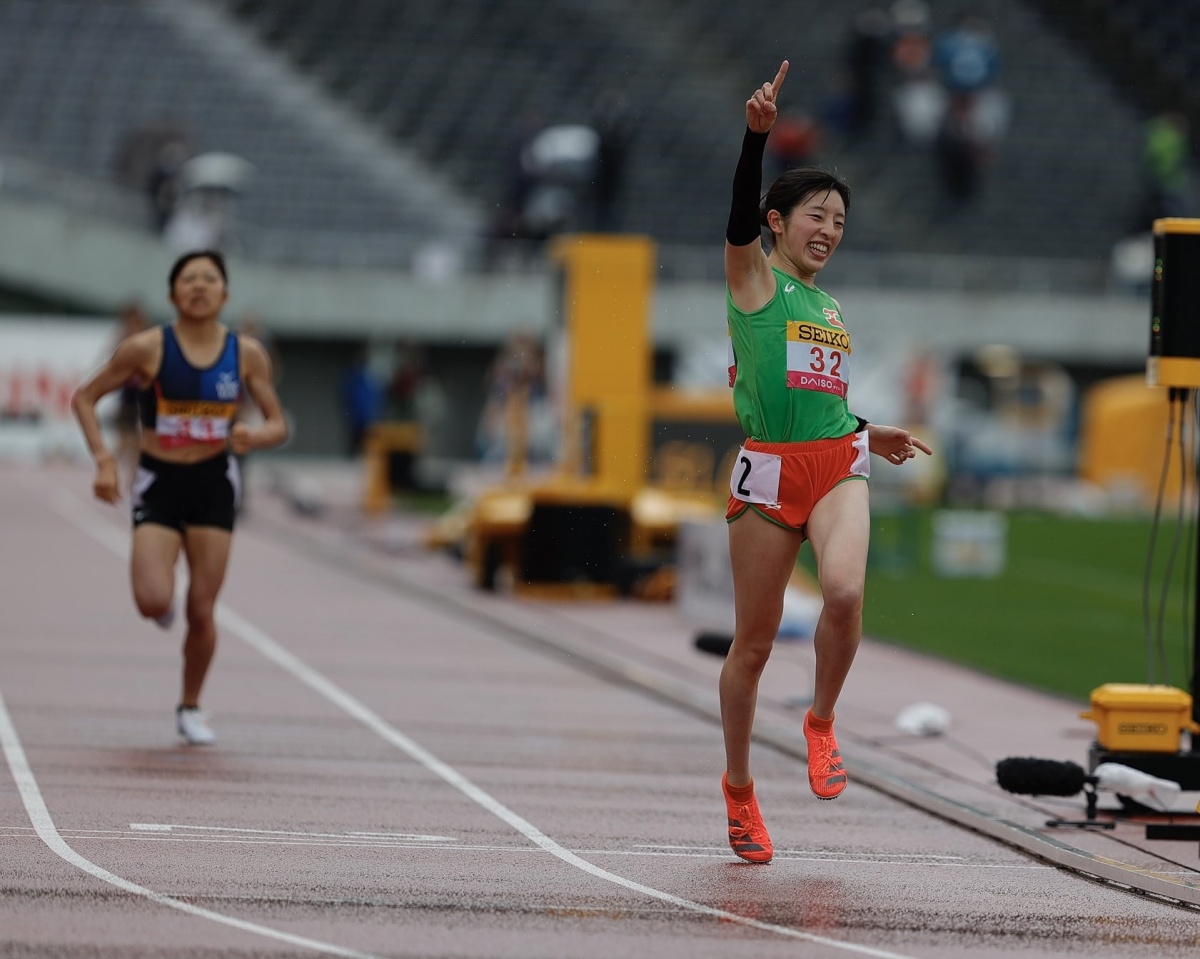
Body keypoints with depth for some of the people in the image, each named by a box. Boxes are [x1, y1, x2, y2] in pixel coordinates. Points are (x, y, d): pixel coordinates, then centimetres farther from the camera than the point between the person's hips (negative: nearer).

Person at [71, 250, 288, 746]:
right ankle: (163, 602, 22)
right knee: (153, 602, -18)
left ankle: (190, 707, 24)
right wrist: (104, 459, -11)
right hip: (159, 482, -2)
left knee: (202, 611, 2)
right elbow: (84, 398, 1)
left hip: (214, 484, 2)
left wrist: (255, 436, -19)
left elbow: (278, 425, 5)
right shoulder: (147, 348, -8)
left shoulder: (247, 354, -2)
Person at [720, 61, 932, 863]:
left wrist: (869, 434, 31)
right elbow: (741, 212, -15)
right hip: (769, 470, -4)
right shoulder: (753, 278, 4)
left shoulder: (831, 308, 20)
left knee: (845, 592, -26)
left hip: (836, 466, 4)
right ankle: (739, 787, 20)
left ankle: (822, 722, -3)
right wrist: (758, 133, -28)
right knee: (754, 640, 3)